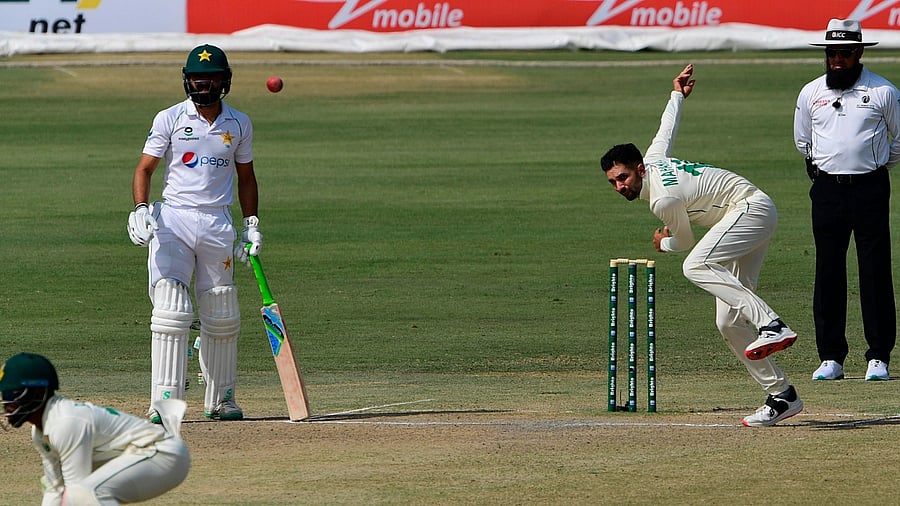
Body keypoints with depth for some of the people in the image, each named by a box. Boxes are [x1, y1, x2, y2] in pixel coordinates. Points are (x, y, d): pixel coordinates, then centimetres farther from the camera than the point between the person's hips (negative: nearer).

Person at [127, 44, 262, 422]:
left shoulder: (239, 124, 9)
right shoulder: (169, 119, 1)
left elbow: (245, 177, 18)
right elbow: (144, 168, 0)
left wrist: (252, 226, 11)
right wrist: (141, 209, -17)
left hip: (218, 224, 3)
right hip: (172, 221, -3)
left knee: (221, 316, 8)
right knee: (171, 311, -14)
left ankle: (220, 398, 21)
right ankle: (165, 400, -16)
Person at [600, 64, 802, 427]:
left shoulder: (664, 199, -21)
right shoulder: (653, 157, 5)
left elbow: (686, 241, -5)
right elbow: (668, 127, 25)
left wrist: (664, 244, 17)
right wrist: (677, 94, 44)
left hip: (752, 208, -10)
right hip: (752, 218, 10)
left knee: (696, 266, -35)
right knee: (729, 322, 1)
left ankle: (771, 326, -45)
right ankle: (781, 395, -1)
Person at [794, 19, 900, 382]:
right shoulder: (811, 93, 8)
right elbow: (802, 140, 24)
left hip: (870, 189, -3)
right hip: (827, 189, 3)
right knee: (828, 273, 2)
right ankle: (831, 357, 6)